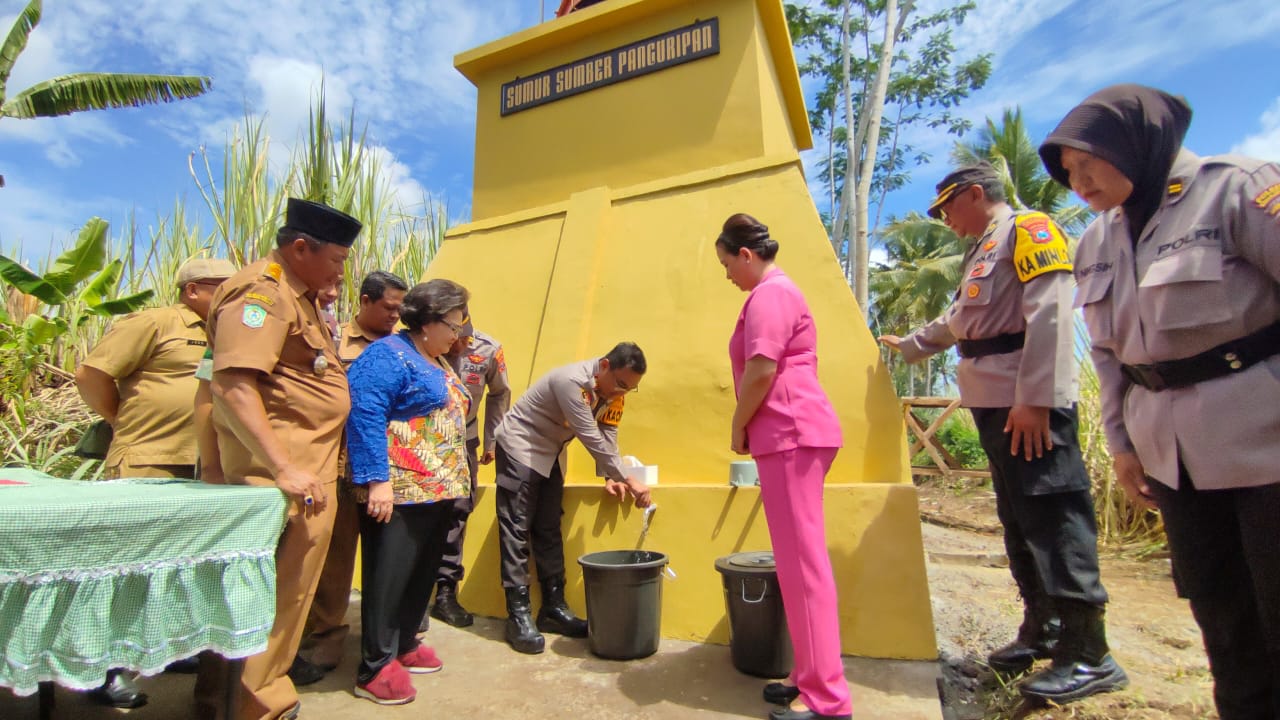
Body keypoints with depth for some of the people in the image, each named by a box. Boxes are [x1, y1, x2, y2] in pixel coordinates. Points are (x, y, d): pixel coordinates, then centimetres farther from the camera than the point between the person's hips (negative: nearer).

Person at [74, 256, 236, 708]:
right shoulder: (154, 323, -7)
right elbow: (91, 374, -9)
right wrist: (125, 424, -2)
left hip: (205, 469, 8)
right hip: (147, 467, -7)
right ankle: (108, 668, 15)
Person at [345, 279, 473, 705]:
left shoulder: (437, 363, 16)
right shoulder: (388, 355, -11)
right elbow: (365, 416, -20)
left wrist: (453, 482, 20)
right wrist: (377, 480, -24)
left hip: (437, 490, 9)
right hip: (400, 492, -9)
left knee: (422, 573, 17)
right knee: (389, 576, 1)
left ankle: (404, 644, 33)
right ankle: (375, 668, 13)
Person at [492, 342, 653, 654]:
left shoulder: (614, 391, -6)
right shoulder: (572, 381, -31)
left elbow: (608, 436, -4)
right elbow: (591, 438, -32)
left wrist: (610, 477, -19)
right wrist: (628, 480, -29)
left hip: (549, 454, 8)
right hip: (519, 448, -8)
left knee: (549, 530, 8)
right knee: (517, 530, -7)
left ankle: (554, 607, 14)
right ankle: (518, 615, -3)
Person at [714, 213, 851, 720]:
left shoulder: (768, 294, -9)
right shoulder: (780, 291, 23)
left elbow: (761, 373, -19)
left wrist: (737, 429, -7)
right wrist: (750, 429, 19)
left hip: (790, 433, -11)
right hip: (795, 433, 11)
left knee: (802, 561, -6)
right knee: (800, 560, 13)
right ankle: (812, 677, 24)